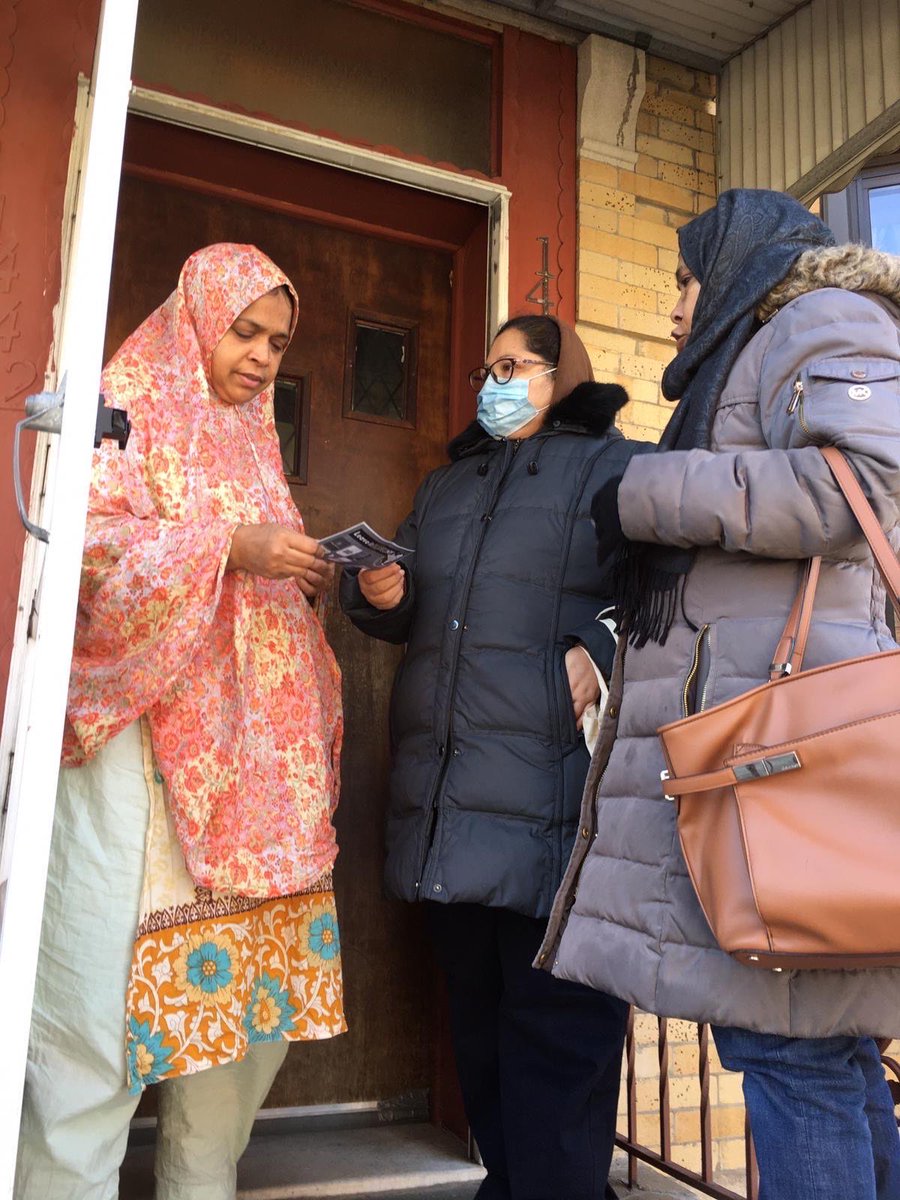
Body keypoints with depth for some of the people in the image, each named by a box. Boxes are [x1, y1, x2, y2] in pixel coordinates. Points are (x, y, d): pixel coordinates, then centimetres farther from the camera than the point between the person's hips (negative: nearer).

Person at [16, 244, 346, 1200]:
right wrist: (232, 546, -18)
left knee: (256, 972, 6)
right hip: (147, 731, -6)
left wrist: (305, 575, 5)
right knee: (109, 976, -7)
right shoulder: (132, 399, 3)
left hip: (255, 746, 7)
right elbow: (87, 543, -11)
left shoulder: (250, 437, 23)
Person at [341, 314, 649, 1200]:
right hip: (444, 797, 7)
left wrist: (603, 649, -21)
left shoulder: (614, 466, 7)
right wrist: (379, 592, 5)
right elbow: (410, 615, 28)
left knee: (556, 1017, -4)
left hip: (550, 804, -6)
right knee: (476, 1004, 14)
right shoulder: (444, 485, 25)